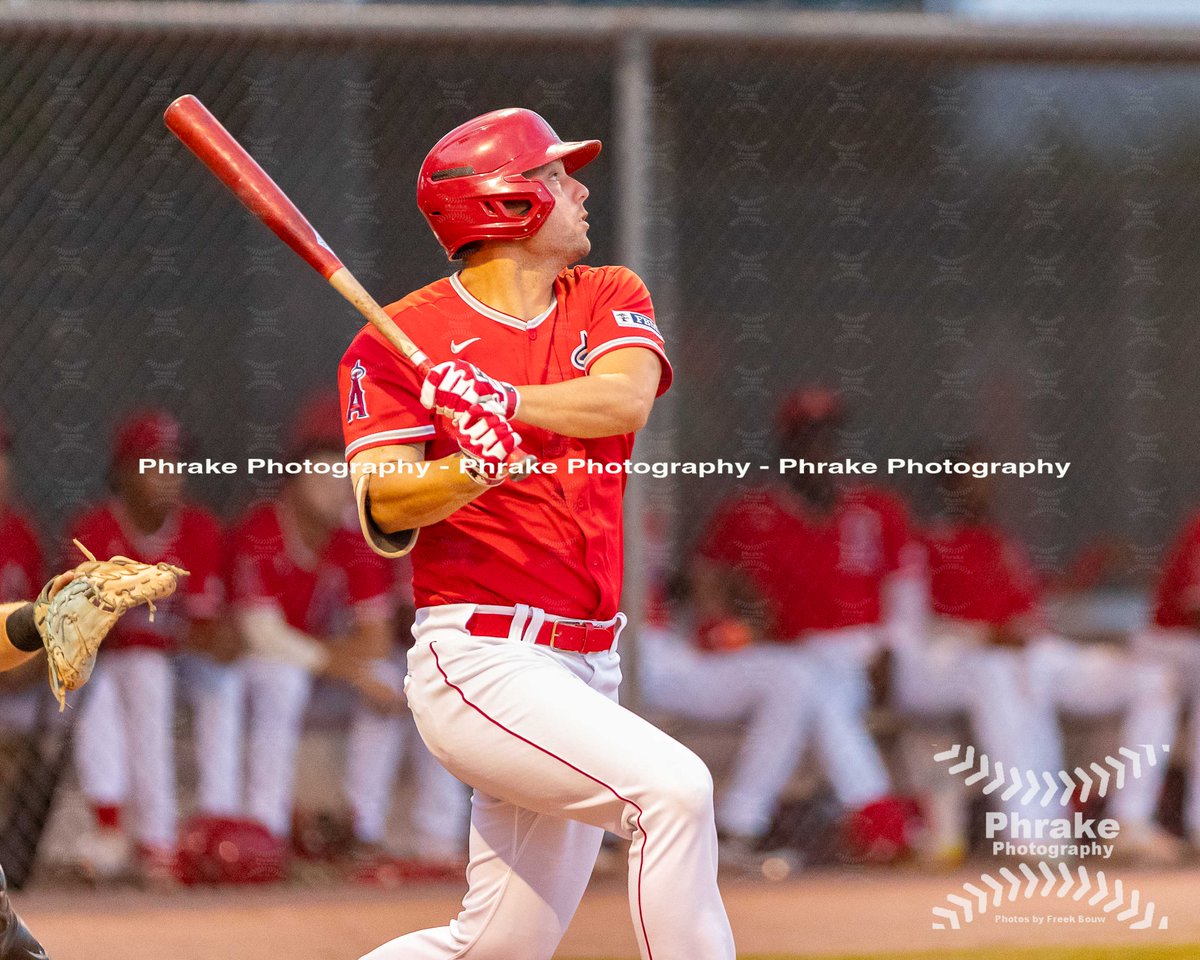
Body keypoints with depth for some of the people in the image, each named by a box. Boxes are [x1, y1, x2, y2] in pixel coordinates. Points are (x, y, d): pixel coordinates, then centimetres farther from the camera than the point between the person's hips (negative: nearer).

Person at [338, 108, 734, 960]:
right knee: (672, 788, -26)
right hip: (481, 660, -6)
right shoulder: (401, 340, -2)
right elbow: (381, 511, -13)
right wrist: (472, 469, -33)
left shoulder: (611, 300, 11)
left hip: (586, 665, 6)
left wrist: (506, 404, -27)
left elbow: (624, 399, -10)